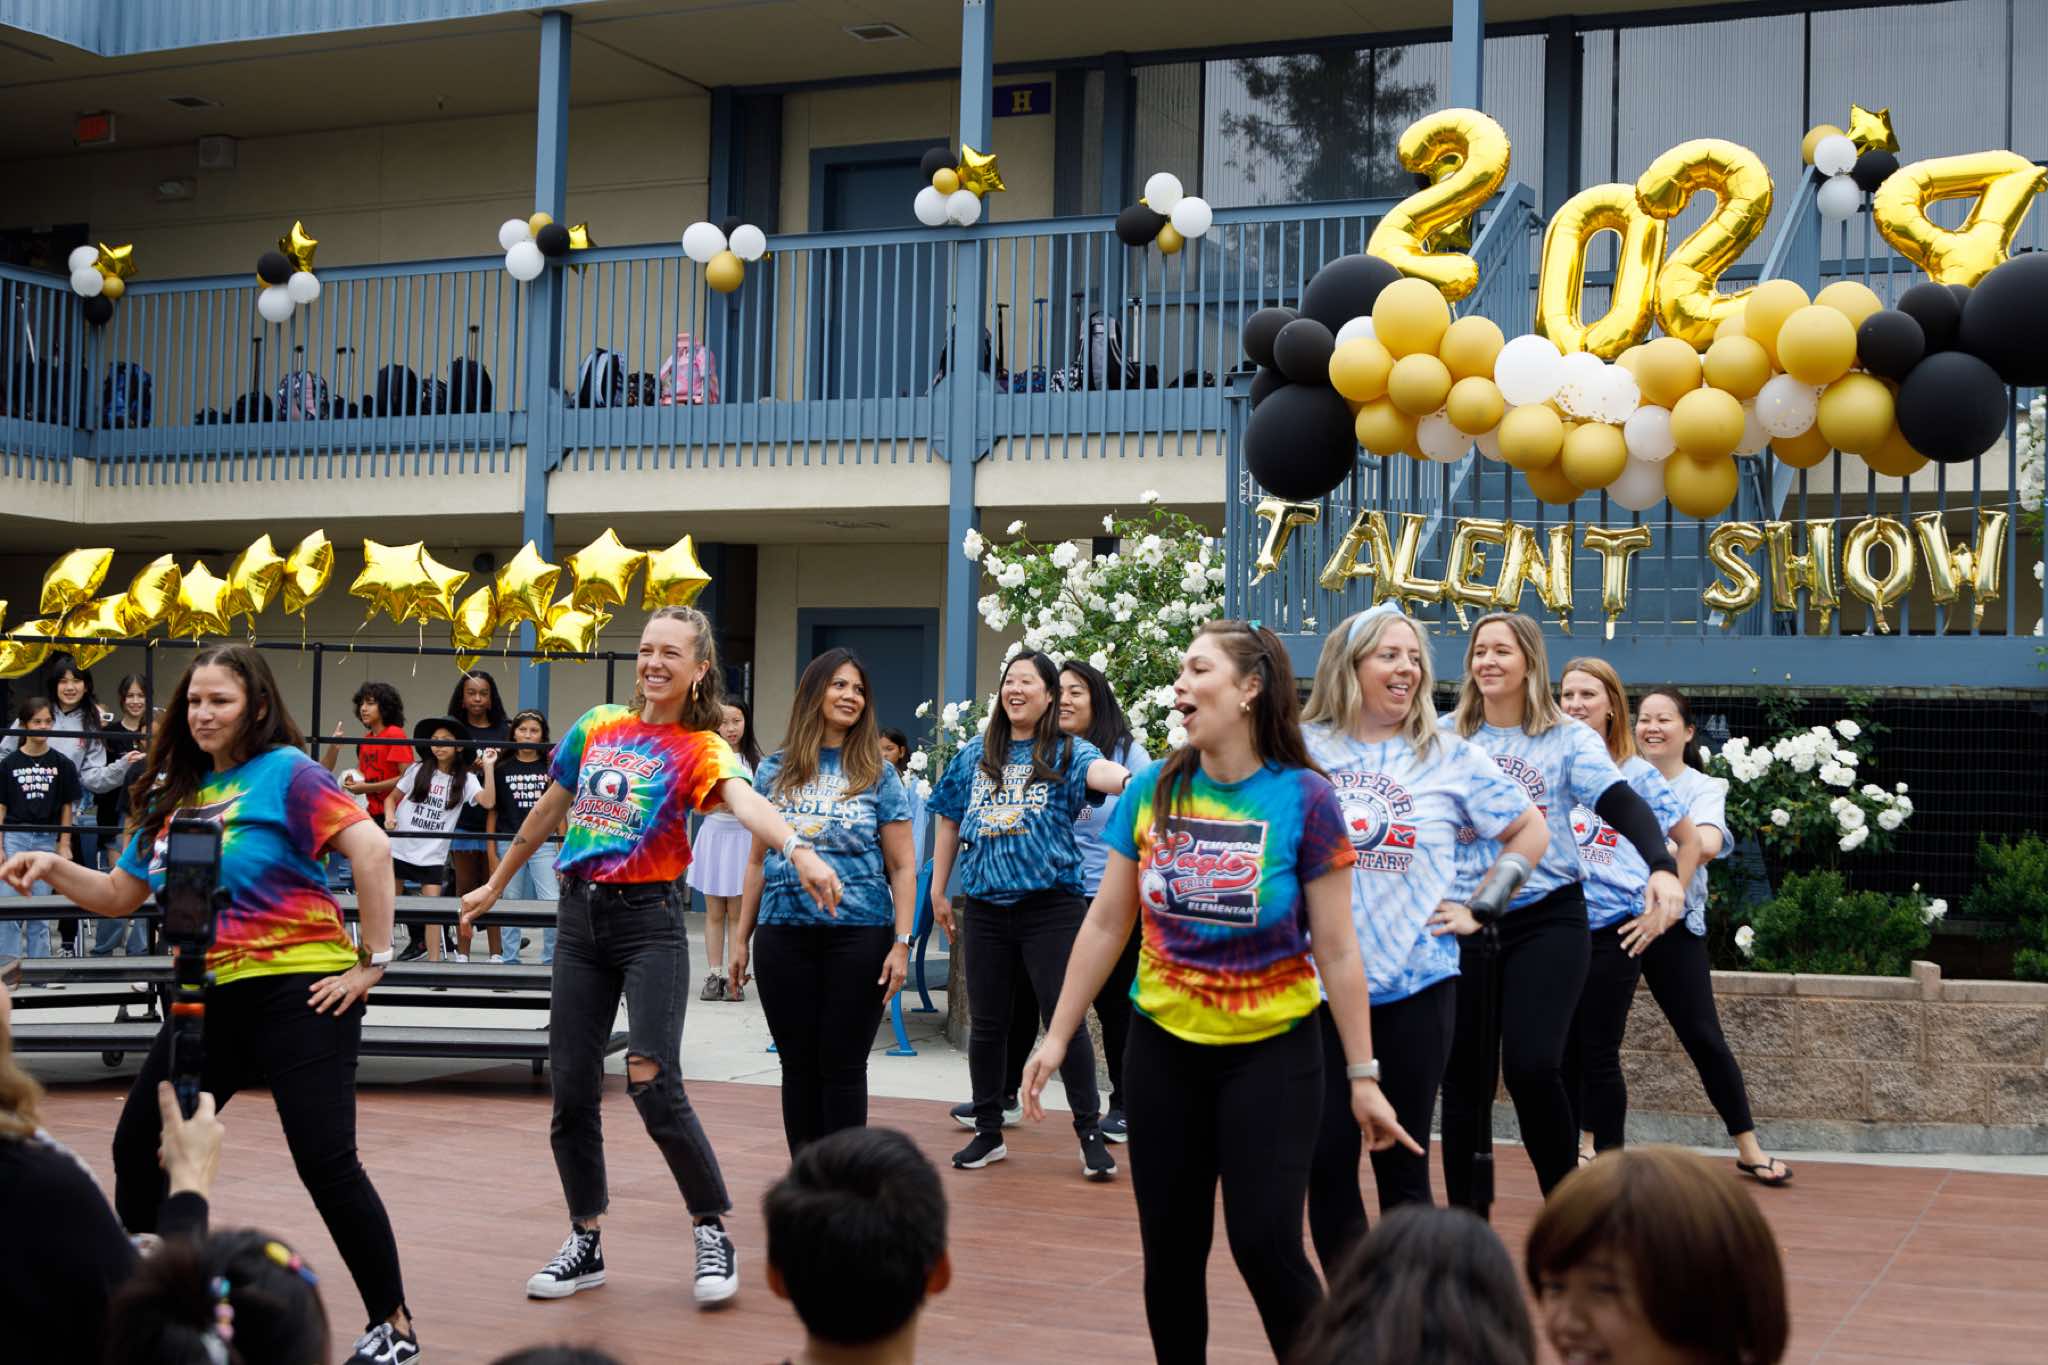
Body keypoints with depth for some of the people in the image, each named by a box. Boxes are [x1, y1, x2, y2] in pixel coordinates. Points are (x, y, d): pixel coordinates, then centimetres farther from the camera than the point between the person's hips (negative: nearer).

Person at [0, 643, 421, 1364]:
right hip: (209, 997, 7)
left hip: (297, 988, -7)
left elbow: (372, 848, -19)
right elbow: (120, 894, 21)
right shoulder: (176, 791, 14)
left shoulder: (286, 771, -8)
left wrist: (373, 961, -18)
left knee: (325, 1163, -10)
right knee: (138, 1148, 8)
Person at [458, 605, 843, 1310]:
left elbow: (747, 803, -27)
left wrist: (799, 849, -48)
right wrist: (495, 885, 30)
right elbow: (548, 811, 22)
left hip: (648, 919, -5)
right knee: (571, 1089, 6)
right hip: (580, 919, 5)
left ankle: (713, 1232, 1)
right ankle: (586, 1243, 21)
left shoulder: (701, 749, -6)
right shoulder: (596, 728, 8)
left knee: (653, 1082, -16)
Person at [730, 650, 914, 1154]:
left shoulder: (877, 775, 2)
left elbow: (901, 867, 1)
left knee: (842, 1066, 1)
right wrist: (741, 938, 10)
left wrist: (902, 943, -9)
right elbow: (759, 860, 13)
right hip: (785, 935, 2)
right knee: (798, 1064, 8)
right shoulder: (775, 770, 9)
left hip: (858, 936, -2)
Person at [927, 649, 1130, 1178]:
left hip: (1051, 905, -4)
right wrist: (938, 889, 16)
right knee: (986, 1024, 10)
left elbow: (1098, 770, -24)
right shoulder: (975, 755, 11)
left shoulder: (1065, 752, -1)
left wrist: (1129, 779, -47)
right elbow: (949, 821, 18)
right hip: (986, 906, 4)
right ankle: (988, 1132, 23)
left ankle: (1090, 1135, 6)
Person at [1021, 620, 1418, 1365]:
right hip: (1163, 1049, 4)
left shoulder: (1303, 798, -11)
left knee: (1265, 1244, -8)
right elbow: (1105, 925, 6)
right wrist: (1057, 1036, 6)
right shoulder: (1151, 791, -2)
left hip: (1270, 1052, -3)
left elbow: (1337, 951, -8)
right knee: (1169, 1249, 9)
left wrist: (1362, 1075, -6)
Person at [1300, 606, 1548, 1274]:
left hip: (1414, 983, 0)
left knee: (1403, 1163, 5)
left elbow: (1530, 832, 12)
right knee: (1325, 1159, 1)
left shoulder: (1449, 756, 3)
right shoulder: (1302, 749, 3)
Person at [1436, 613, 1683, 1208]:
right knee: (1464, 1076, 5)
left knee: (1532, 1067, -16)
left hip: (1547, 919, -2)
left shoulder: (1568, 738, 1)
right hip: (1461, 921, 2)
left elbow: (1623, 803, -12)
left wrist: (1661, 865, -29)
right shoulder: (1447, 736, 7)